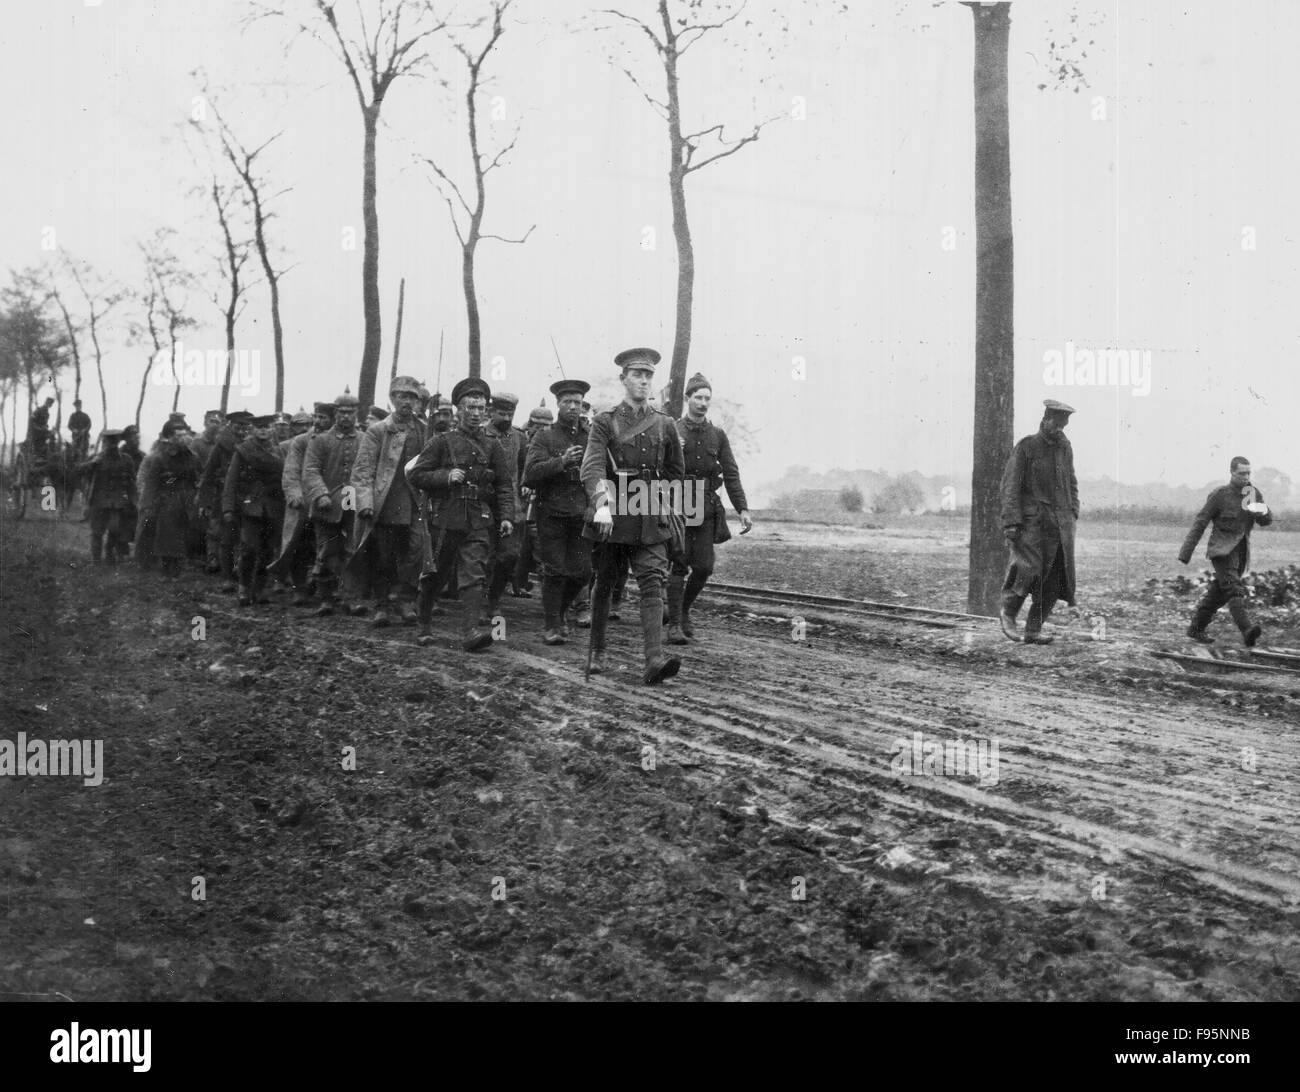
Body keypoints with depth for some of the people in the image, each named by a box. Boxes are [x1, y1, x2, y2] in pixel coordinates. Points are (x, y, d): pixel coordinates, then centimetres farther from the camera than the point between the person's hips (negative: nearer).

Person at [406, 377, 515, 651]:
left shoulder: (492, 447, 10)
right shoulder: (442, 442, 2)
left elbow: (505, 485, 12)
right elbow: (414, 475, 0)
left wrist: (506, 516, 0)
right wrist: (445, 477, -13)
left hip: (478, 523, 1)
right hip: (444, 520, -1)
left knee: (474, 575, -12)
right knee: (432, 574, 9)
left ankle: (472, 631, -20)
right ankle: (424, 625, 27)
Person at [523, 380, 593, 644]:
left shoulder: (592, 437, 12)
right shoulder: (543, 438, 3)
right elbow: (531, 473, -10)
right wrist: (561, 461, -22)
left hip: (582, 515, 3)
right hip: (552, 513, -3)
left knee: (582, 572, 1)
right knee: (555, 571, -4)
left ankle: (559, 613, 25)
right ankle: (551, 626, 6)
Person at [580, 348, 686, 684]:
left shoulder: (665, 425, 8)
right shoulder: (604, 422, -2)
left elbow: (676, 472, 22)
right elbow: (592, 467, -17)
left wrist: (661, 496, 10)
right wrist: (602, 505, -32)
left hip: (650, 517, 2)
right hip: (611, 515, -1)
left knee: (653, 583, -12)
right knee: (604, 584, 9)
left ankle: (655, 660, -21)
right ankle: (597, 652, 26)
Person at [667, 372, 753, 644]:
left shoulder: (718, 435, 10)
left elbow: (731, 474, 6)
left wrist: (743, 509, -1)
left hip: (707, 507, 3)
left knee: (704, 567, 0)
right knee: (679, 565, -7)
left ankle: (684, 610, 24)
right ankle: (675, 624, -3)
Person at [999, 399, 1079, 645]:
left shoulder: (1065, 448, 14)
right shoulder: (1026, 447, -3)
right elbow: (1010, 485, -6)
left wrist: (1073, 512, 13)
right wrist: (1011, 522, -14)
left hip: (1060, 523, 5)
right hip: (1032, 521, -5)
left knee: (1055, 578, -2)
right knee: (1027, 569, -17)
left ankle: (1034, 630, 4)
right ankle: (1008, 613, 9)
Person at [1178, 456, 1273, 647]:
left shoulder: (1254, 493, 8)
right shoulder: (1219, 495, -7)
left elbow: (1266, 521, 5)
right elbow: (1199, 524, -5)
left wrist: (1262, 511, -21)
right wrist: (1185, 553, -7)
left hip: (1241, 551, 6)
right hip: (1222, 550, -6)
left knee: (1218, 592, 13)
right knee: (1233, 588, -23)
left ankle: (1196, 629, 26)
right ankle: (1248, 631, -40)